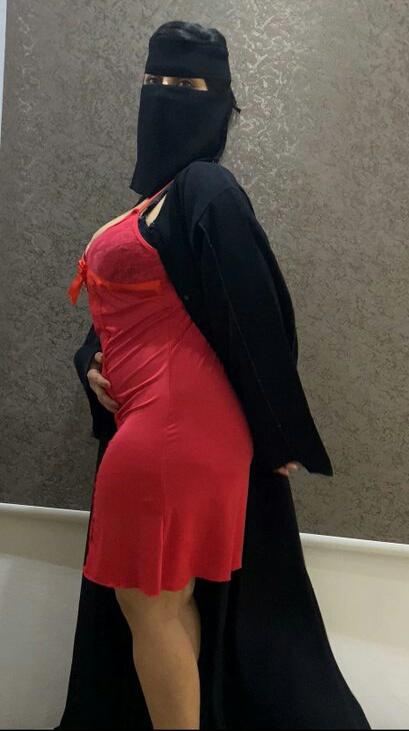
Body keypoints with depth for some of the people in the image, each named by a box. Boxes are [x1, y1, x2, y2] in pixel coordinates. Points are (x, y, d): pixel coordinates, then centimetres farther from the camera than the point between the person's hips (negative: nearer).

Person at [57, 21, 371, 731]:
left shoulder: (207, 190, -8)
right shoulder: (157, 194, 20)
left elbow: (257, 313, -11)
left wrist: (283, 438, -8)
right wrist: (92, 359, 3)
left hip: (173, 427, -9)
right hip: (146, 424, 9)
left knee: (151, 605, 0)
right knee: (169, 606, 15)